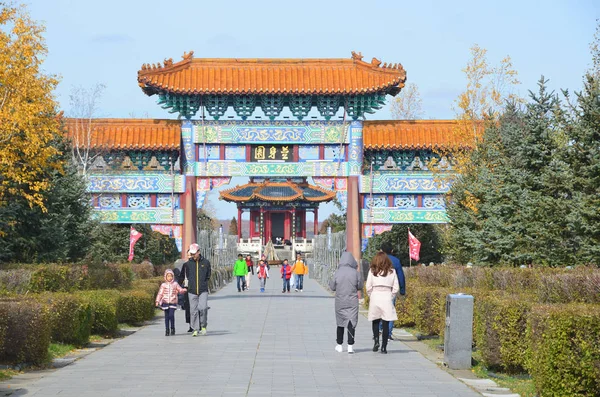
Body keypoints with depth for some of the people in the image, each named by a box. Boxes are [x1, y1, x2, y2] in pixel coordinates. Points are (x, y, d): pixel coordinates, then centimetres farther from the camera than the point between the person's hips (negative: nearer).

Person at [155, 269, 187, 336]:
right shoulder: (163, 285, 4)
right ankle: (167, 330, 11)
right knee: (166, 317, 3)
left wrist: (184, 290, -20)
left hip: (173, 303, -1)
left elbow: (180, 290, 3)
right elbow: (160, 293, 2)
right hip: (165, 302, 1)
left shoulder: (175, 284, 5)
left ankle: (172, 328, 4)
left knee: (171, 315, -14)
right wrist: (157, 301, -7)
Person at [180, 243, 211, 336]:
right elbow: (186, 276, 15)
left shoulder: (206, 262, 4)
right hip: (192, 291, 1)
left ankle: (203, 326, 5)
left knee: (203, 308, -16)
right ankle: (195, 329, 9)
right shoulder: (188, 264, 5)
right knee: (193, 311, 0)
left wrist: (204, 284, 6)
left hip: (203, 291, -1)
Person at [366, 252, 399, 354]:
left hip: (375, 297, 0)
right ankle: (384, 347, 2)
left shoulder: (372, 271, 0)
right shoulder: (392, 271, 3)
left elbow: (368, 287, -2)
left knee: (375, 321, 16)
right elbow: (396, 288, 2)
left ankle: (376, 340, -3)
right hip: (387, 298, 0)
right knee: (386, 323, 4)